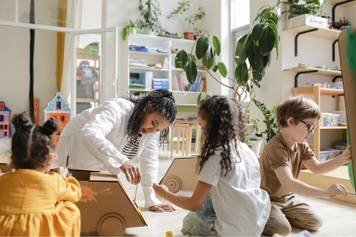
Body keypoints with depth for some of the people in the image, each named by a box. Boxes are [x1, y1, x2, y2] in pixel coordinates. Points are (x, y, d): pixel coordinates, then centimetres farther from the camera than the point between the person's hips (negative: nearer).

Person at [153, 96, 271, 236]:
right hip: (258, 224, 7)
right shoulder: (247, 151, 2)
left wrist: (165, 194, 4)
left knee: (189, 222, 18)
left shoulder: (216, 155, -18)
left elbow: (194, 204, -11)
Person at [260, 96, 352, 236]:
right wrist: (326, 192, -43)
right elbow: (288, 183, -40)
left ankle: (280, 216, 18)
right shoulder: (276, 147, -31)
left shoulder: (301, 144, -1)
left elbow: (317, 168, 1)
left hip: (287, 198, 8)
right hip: (267, 200, -8)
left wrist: (341, 159, -16)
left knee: (315, 223, 1)